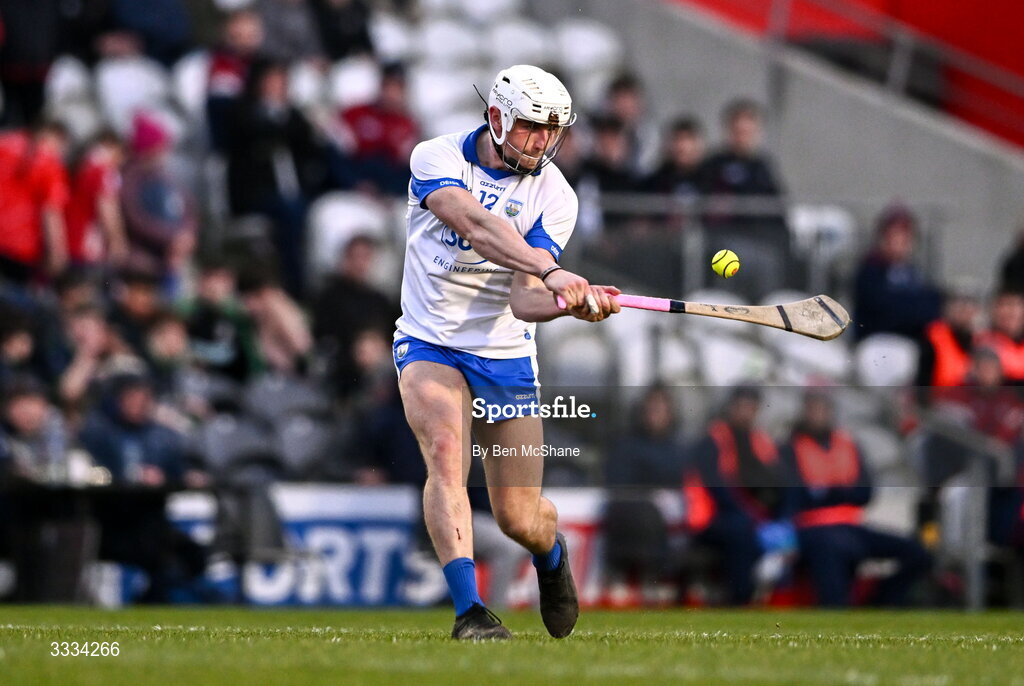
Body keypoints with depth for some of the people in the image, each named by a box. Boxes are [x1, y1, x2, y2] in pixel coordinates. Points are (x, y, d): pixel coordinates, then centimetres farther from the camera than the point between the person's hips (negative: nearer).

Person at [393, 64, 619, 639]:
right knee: (446, 452, -29)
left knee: (520, 520, 2)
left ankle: (552, 553, 39)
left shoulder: (554, 195, -5)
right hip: (430, 344, -1)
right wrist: (551, 272, -44)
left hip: (505, 355, 1)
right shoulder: (436, 157, -9)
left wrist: (572, 301, -39)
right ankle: (469, 611, -34)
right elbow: (477, 226, -30)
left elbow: (525, 301, -16)